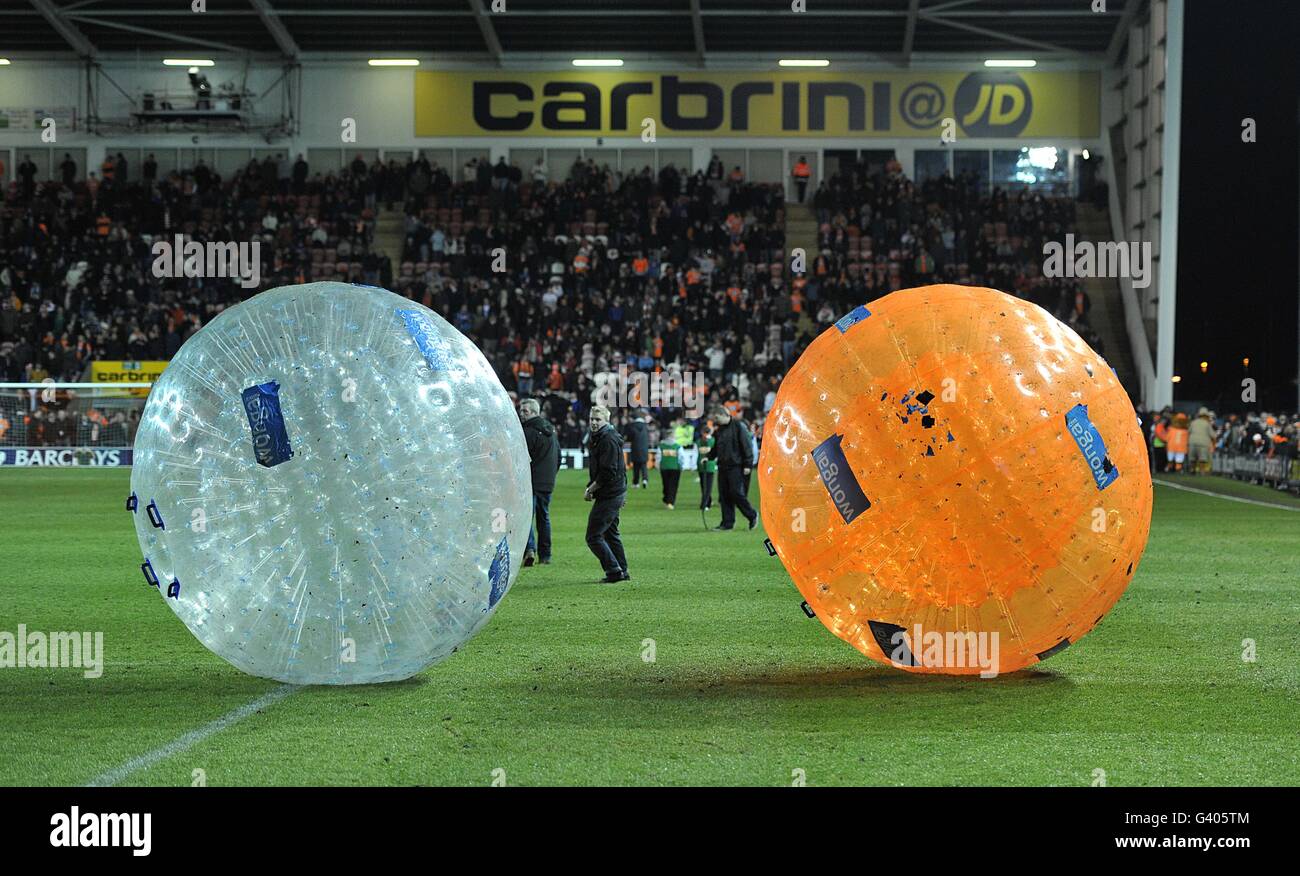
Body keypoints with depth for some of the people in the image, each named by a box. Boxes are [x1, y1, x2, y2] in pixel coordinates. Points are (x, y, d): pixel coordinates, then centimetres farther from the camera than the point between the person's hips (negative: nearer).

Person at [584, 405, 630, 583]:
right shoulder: (597, 438, 15)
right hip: (617, 493, 11)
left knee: (593, 536, -8)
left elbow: (608, 473, -23)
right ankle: (622, 572, 24)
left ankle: (614, 571, -7)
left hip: (609, 495, -11)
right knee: (611, 533, 19)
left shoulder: (608, 440, -18)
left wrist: (590, 490, -15)